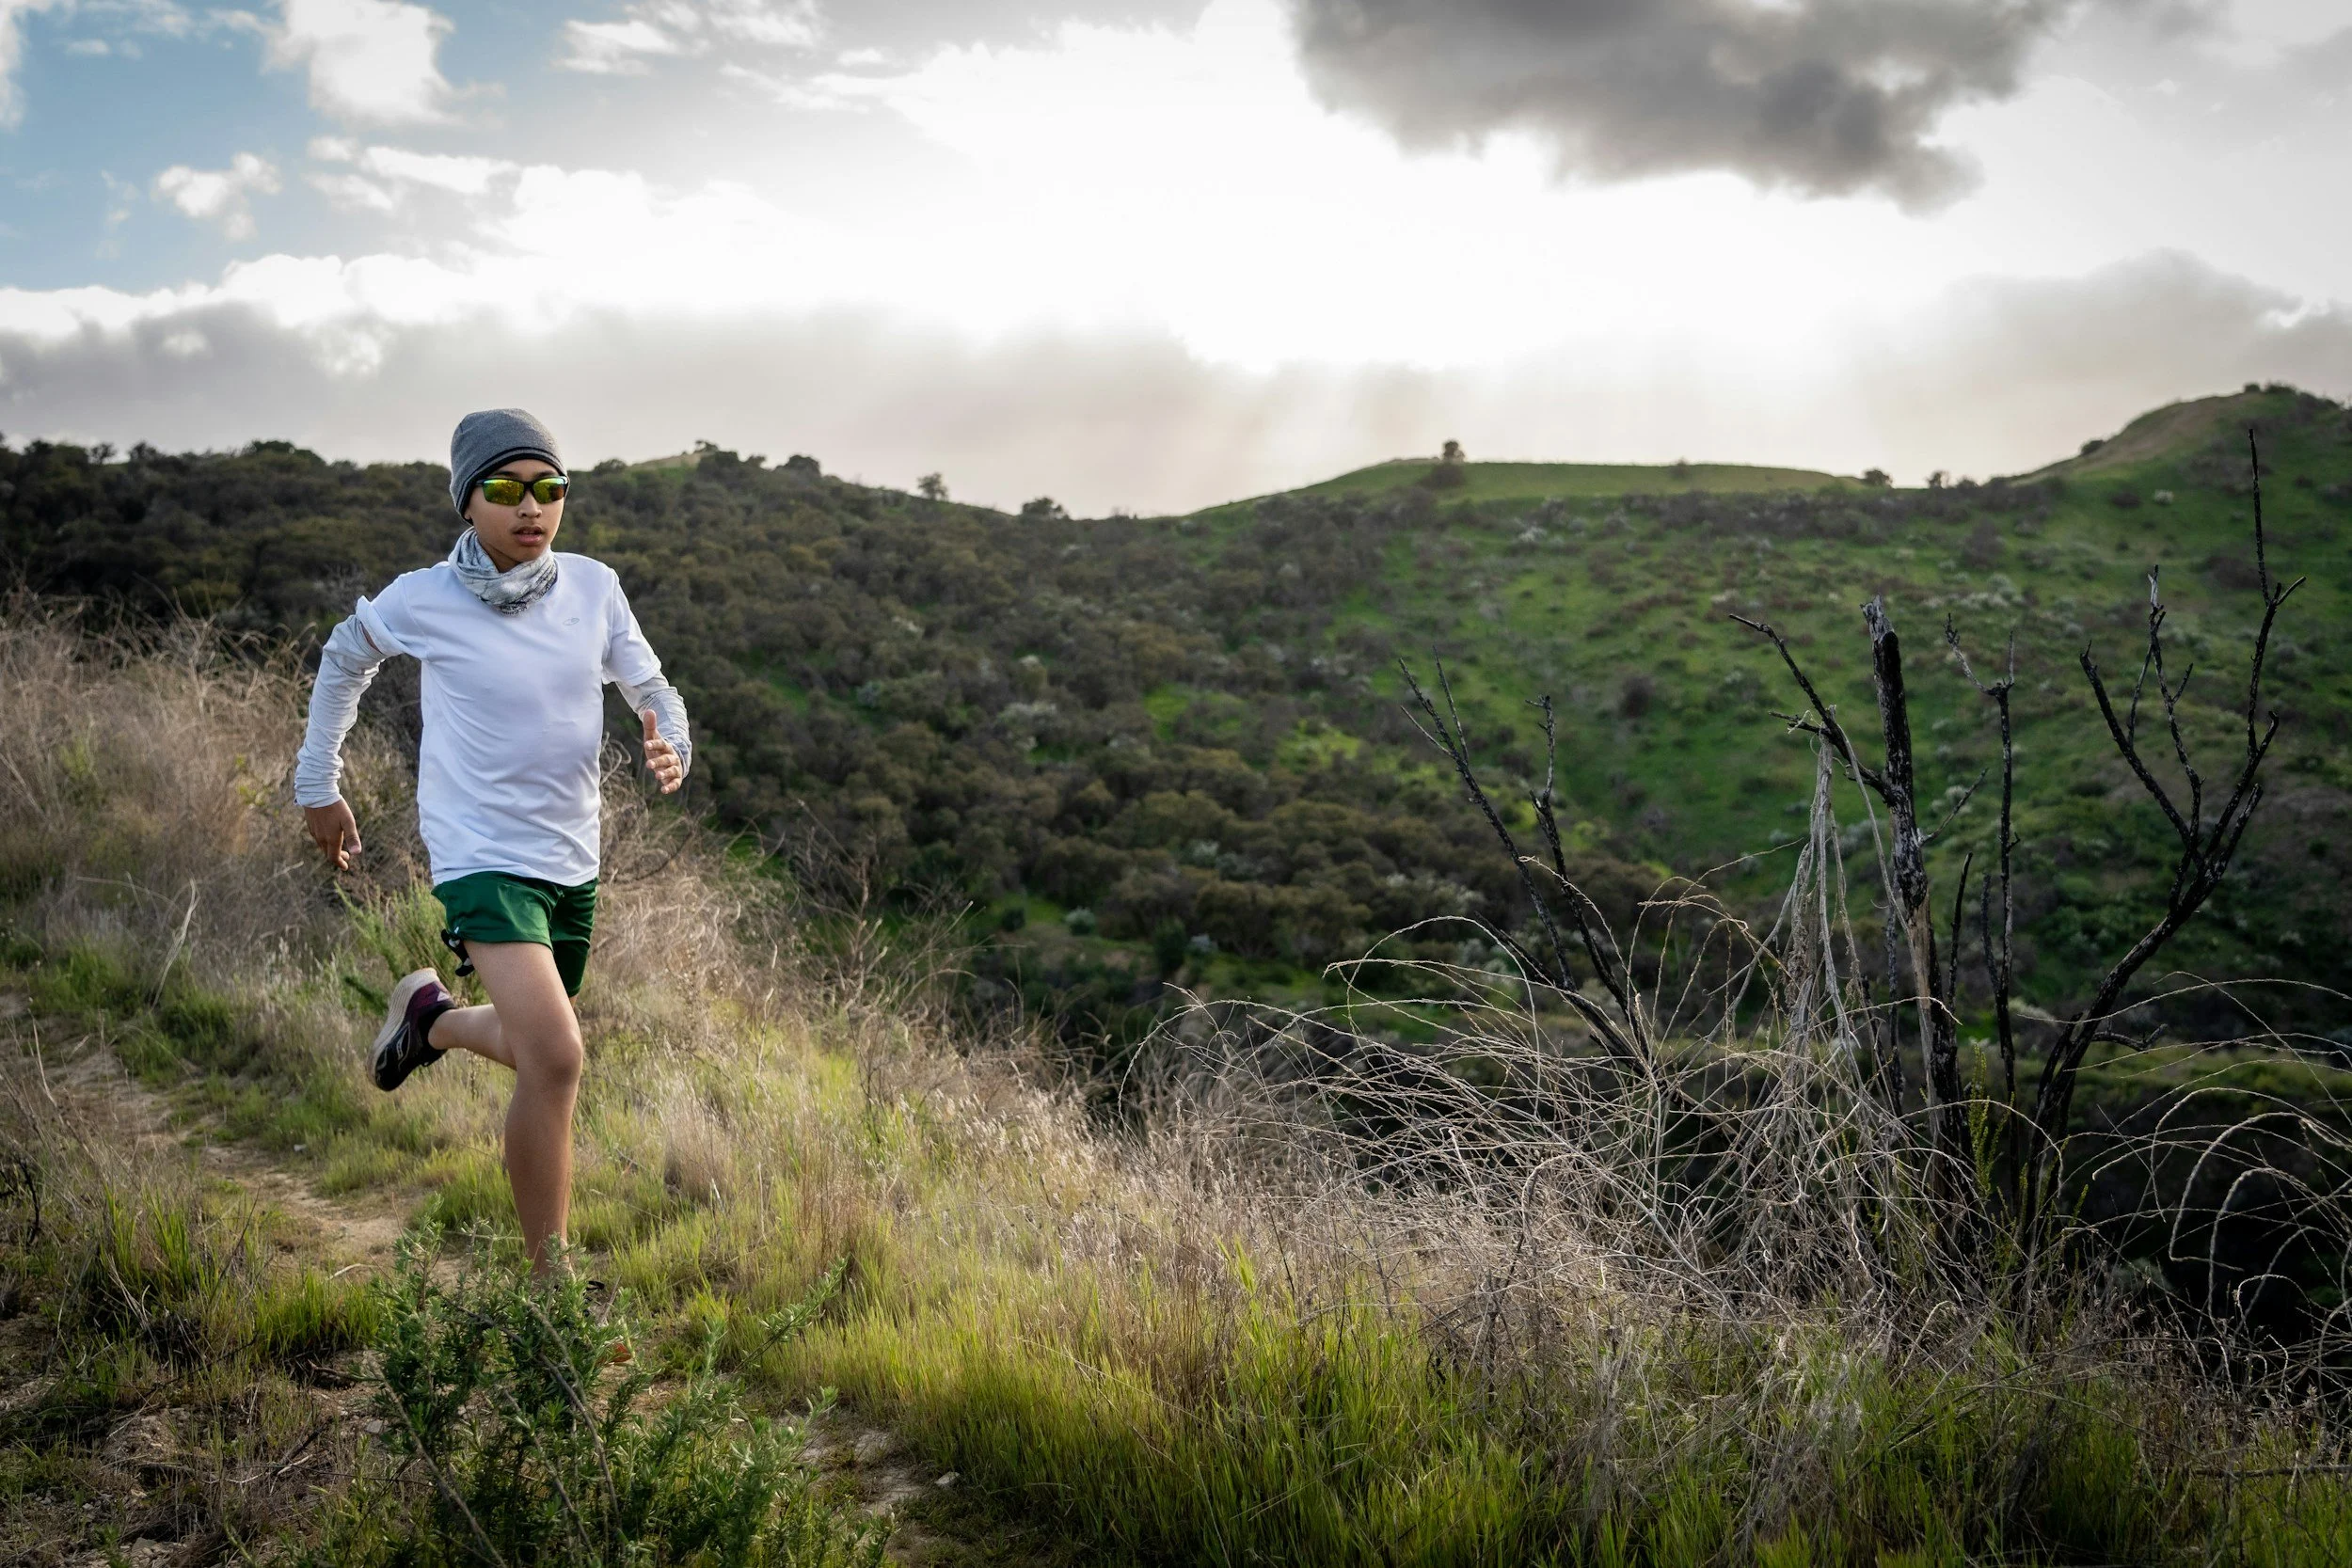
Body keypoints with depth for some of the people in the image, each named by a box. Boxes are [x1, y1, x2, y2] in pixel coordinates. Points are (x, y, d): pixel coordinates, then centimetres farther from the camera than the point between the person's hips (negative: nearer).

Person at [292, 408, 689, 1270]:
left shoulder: (593, 587, -3)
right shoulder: (423, 599, -9)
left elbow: (650, 687, 5)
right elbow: (344, 658, 11)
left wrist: (670, 748, -19)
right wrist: (318, 785, 17)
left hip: (571, 859, 5)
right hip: (481, 855, -5)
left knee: (537, 1052, 22)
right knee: (557, 1058, -22)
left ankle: (430, 1016, 55)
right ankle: (551, 1280, -8)